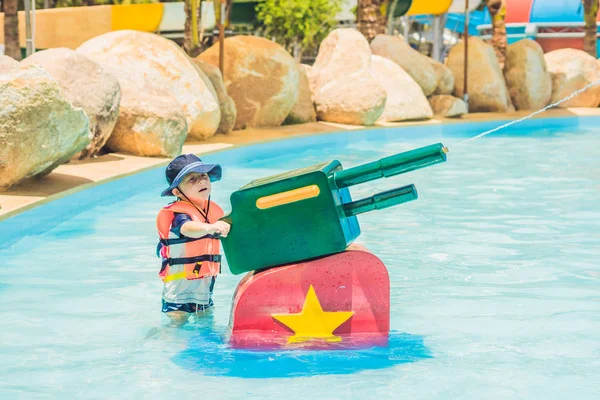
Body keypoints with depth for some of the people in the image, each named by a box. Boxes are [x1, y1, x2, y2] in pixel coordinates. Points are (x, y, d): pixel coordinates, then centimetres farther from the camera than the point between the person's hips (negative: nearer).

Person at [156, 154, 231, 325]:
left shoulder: (215, 210, 6)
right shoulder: (177, 214, -19)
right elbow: (187, 228, -45)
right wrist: (210, 228, -60)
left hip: (205, 288, 7)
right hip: (179, 289, -7)